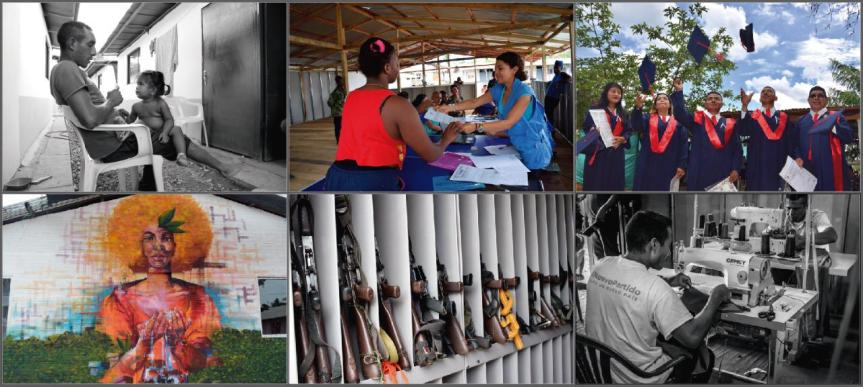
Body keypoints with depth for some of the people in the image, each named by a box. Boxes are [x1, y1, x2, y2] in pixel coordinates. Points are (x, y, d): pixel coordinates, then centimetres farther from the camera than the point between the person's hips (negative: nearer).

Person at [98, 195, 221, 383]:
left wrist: (175, 343, -21)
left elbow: (200, 362, -4)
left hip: (184, 383, 0)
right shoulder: (122, 297, 1)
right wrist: (143, 344, -22)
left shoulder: (195, 297, 1)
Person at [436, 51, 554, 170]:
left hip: (533, 147, -7)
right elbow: (474, 102, 0)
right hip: (517, 145, 7)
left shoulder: (524, 91, -23)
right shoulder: (499, 89, 0)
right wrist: (450, 108, -17)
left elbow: (508, 123, -30)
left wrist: (476, 127, -39)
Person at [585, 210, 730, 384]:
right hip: (638, 378, -6)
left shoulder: (600, 267, -8)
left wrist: (668, 282, 12)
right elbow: (692, 337, -22)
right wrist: (716, 297, -9)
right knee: (706, 357, 19)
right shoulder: (656, 288, -29)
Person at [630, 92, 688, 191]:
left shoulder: (678, 122, 10)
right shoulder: (648, 119, 10)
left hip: (669, 165, 0)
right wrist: (638, 107, -29)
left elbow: (684, 144, 5)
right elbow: (637, 126, -11)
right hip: (649, 163, 0)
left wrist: (682, 165, -6)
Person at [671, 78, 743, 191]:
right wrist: (679, 92, -18)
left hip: (723, 174, 2)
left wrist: (736, 169, -4)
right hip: (700, 173, -2)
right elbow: (679, 114, -9)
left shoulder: (730, 124, 13)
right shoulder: (697, 120, 10)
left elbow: (737, 149, 9)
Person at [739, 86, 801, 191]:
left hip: (777, 166, 1)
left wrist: (796, 157, -15)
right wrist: (745, 106, -23)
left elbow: (792, 141, 5)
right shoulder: (753, 116, 10)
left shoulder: (784, 118, 13)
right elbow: (743, 131, -11)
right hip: (757, 165, -1)